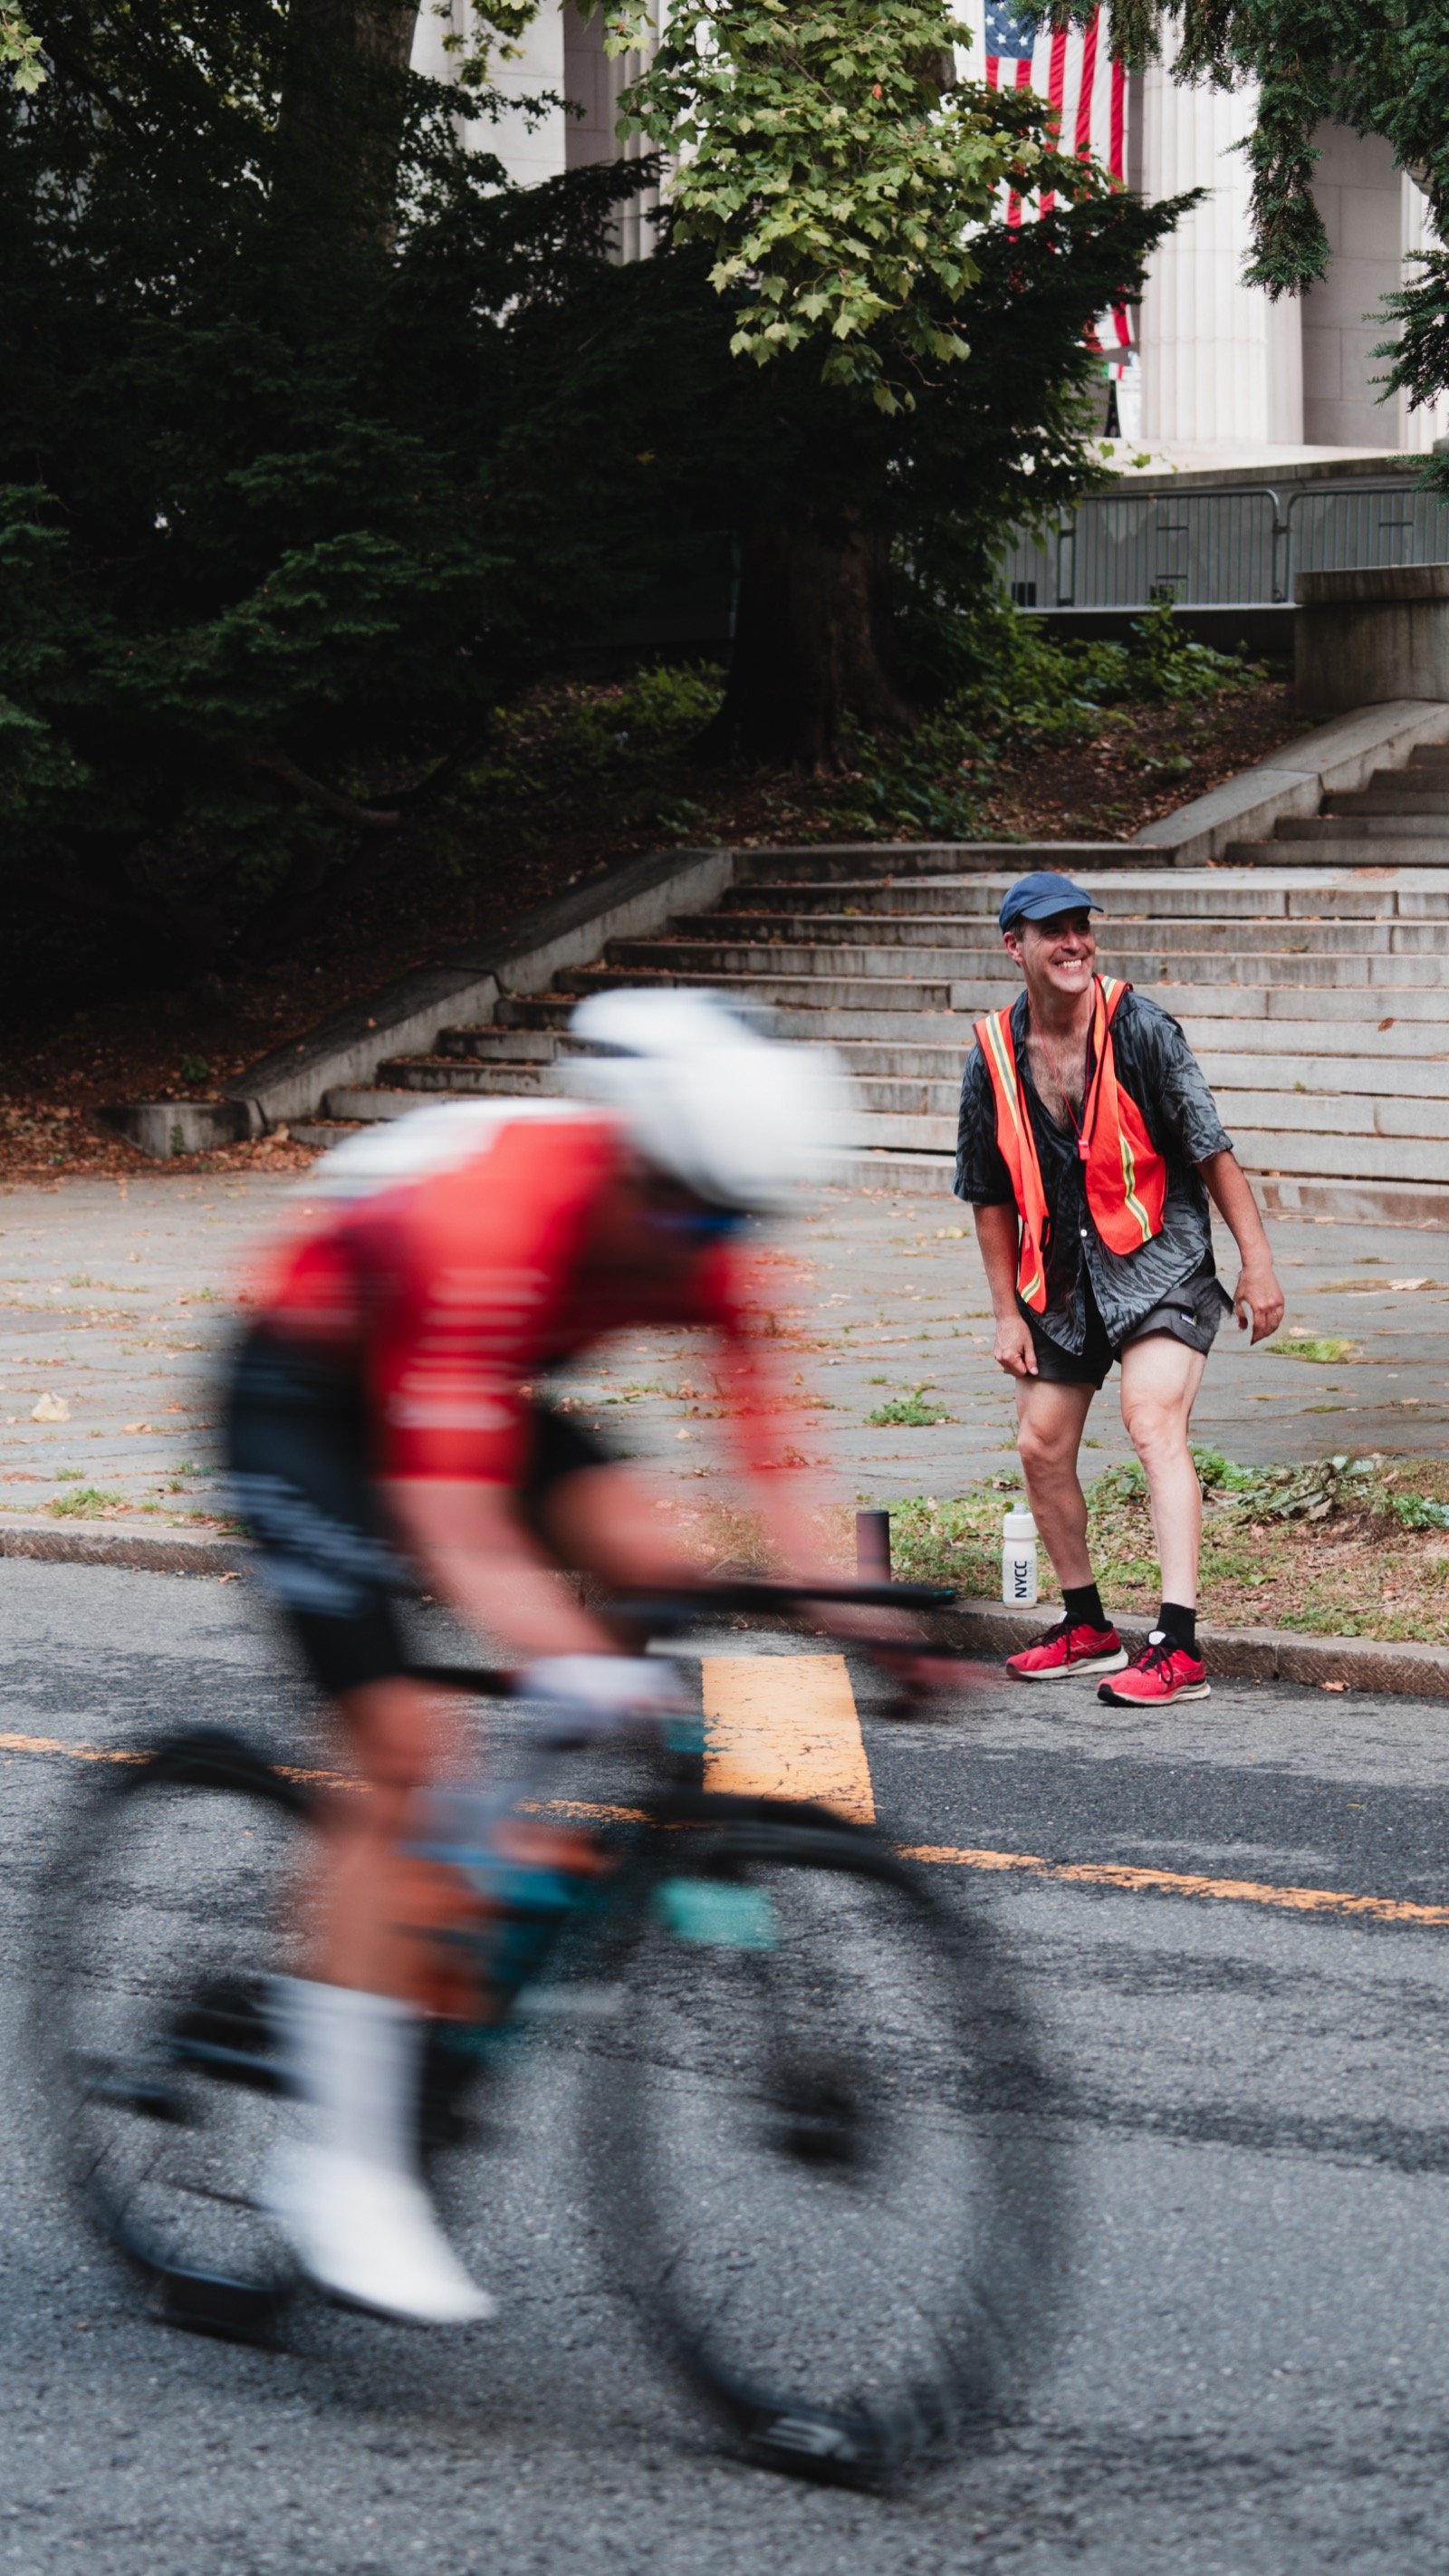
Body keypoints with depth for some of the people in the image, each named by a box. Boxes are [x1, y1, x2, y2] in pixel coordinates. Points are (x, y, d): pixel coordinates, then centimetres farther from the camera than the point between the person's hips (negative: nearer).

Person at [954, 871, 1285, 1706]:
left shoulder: (1139, 1028, -13)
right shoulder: (994, 1058, -1)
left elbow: (1212, 1150, -9)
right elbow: (992, 1197, 9)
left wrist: (1258, 1263, -11)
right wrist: (1008, 1314, 7)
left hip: (1159, 1261, -5)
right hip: (1062, 1277, 6)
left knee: (1155, 1425, -21)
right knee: (1042, 1447, 9)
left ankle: (1180, 1648, -27)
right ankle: (1089, 1629, 29)